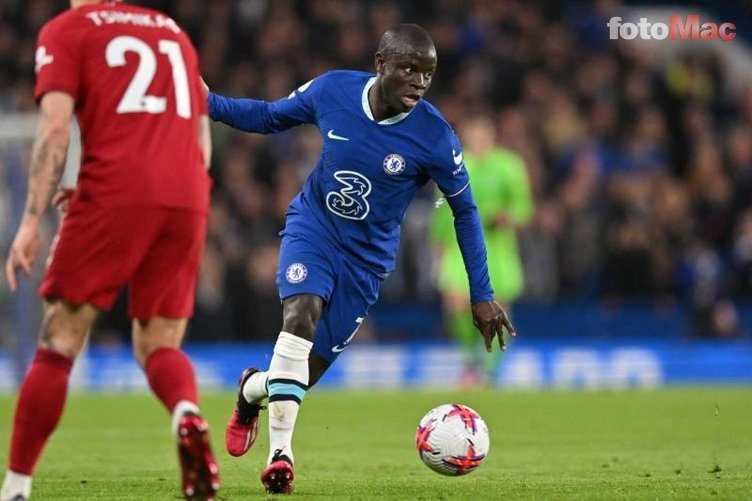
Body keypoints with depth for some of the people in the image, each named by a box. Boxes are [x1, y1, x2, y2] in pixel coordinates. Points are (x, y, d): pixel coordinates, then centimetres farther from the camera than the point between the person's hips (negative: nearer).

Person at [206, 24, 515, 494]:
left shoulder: (435, 138, -19)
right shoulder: (332, 90, -14)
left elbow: (465, 210, -5)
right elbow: (270, 116, 4)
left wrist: (482, 295, -3)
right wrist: (209, 102, -12)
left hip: (366, 257, 0)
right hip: (313, 226, 0)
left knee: (308, 371, 0)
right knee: (301, 314, -30)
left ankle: (254, 389, 36)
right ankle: (281, 451, -25)